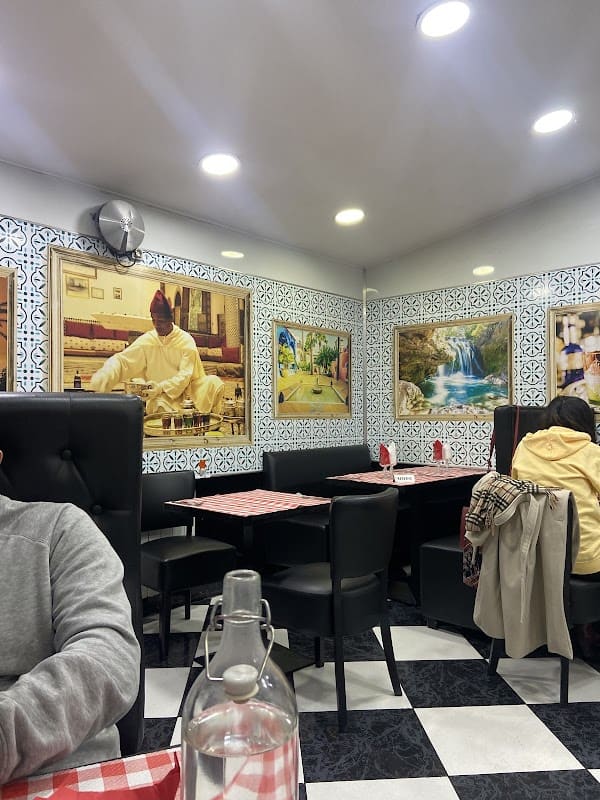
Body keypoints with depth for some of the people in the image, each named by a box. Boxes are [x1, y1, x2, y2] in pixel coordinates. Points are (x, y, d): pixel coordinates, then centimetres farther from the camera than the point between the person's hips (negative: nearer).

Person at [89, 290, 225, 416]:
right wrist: (102, 377, -31)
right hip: (159, 396, 0)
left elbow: (185, 375, -12)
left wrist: (161, 387, -27)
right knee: (161, 405, -34)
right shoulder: (147, 340, -2)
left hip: (184, 390, 1)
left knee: (213, 382, -23)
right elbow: (121, 360, -10)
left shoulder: (186, 340, -6)